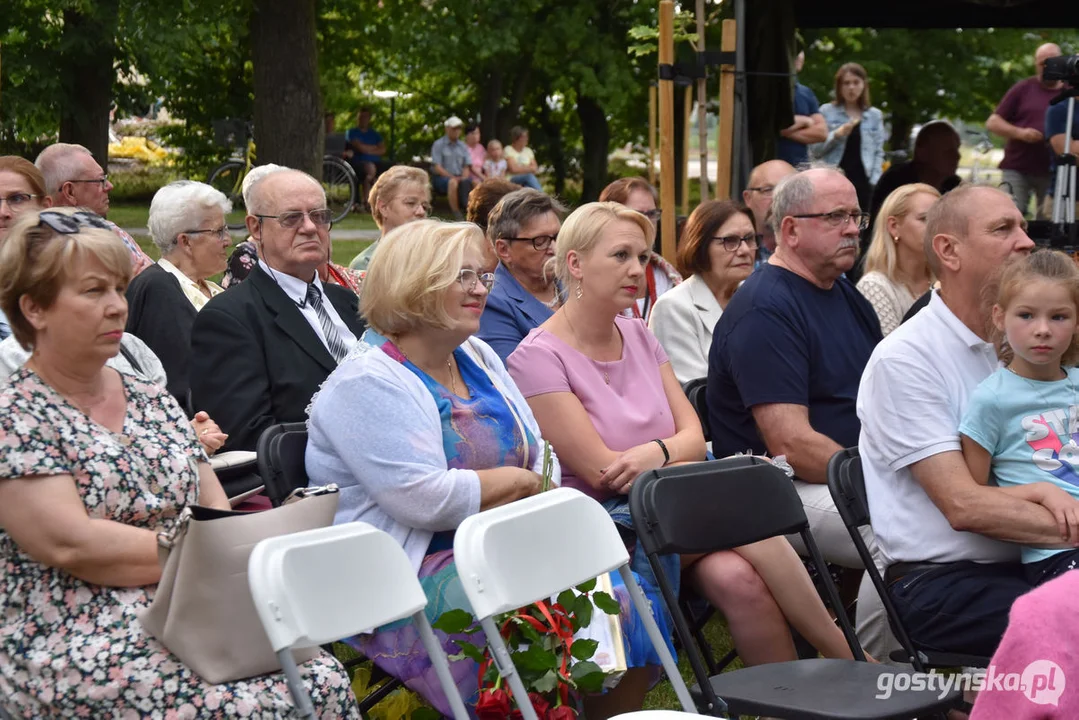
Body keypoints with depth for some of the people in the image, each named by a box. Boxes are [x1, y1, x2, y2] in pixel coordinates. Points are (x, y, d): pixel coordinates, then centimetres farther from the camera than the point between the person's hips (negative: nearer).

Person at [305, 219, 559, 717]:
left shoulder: (479, 359, 15)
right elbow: (427, 501, -20)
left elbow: (543, 458, 13)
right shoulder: (369, 383, -11)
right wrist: (519, 480, -6)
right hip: (406, 578, -8)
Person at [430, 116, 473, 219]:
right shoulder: (438, 144, 0)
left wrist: (464, 177, -12)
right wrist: (453, 177, -19)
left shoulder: (463, 146, 15)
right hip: (441, 177, -5)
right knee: (453, 182, -39)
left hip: (459, 177, 5)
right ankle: (457, 215, -37)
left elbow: (466, 167, 11)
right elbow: (437, 168, -8)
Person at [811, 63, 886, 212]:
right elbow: (815, 150, 0)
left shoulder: (875, 115, 12)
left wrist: (875, 181, -4)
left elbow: (878, 152, 8)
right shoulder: (827, 111, 5)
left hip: (863, 182, 2)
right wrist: (836, 135, -14)